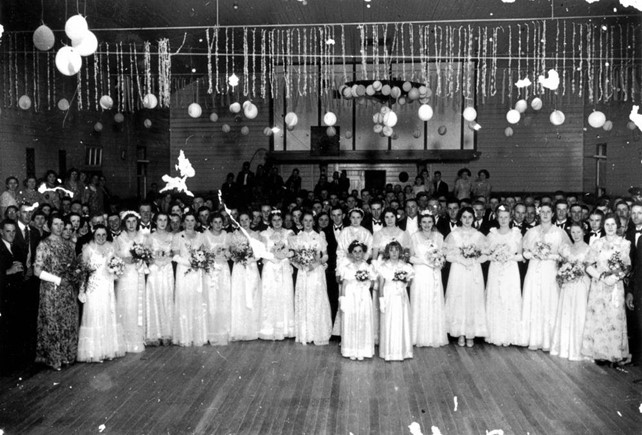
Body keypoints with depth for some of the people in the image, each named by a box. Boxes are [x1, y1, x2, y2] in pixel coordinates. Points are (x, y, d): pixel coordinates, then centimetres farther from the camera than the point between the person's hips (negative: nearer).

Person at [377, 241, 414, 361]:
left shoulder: (405, 266, 2)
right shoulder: (383, 267, -2)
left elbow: (409, 281, 10)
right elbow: (381, 285, 0)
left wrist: (405, 282, -12)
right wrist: (381, 300, -5)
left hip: (401, 297, 1)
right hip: (388, 297, -1)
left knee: (402, 323, 3)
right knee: (388, 324, 1)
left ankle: (402, 351, 15)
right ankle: (389, 352, 10)